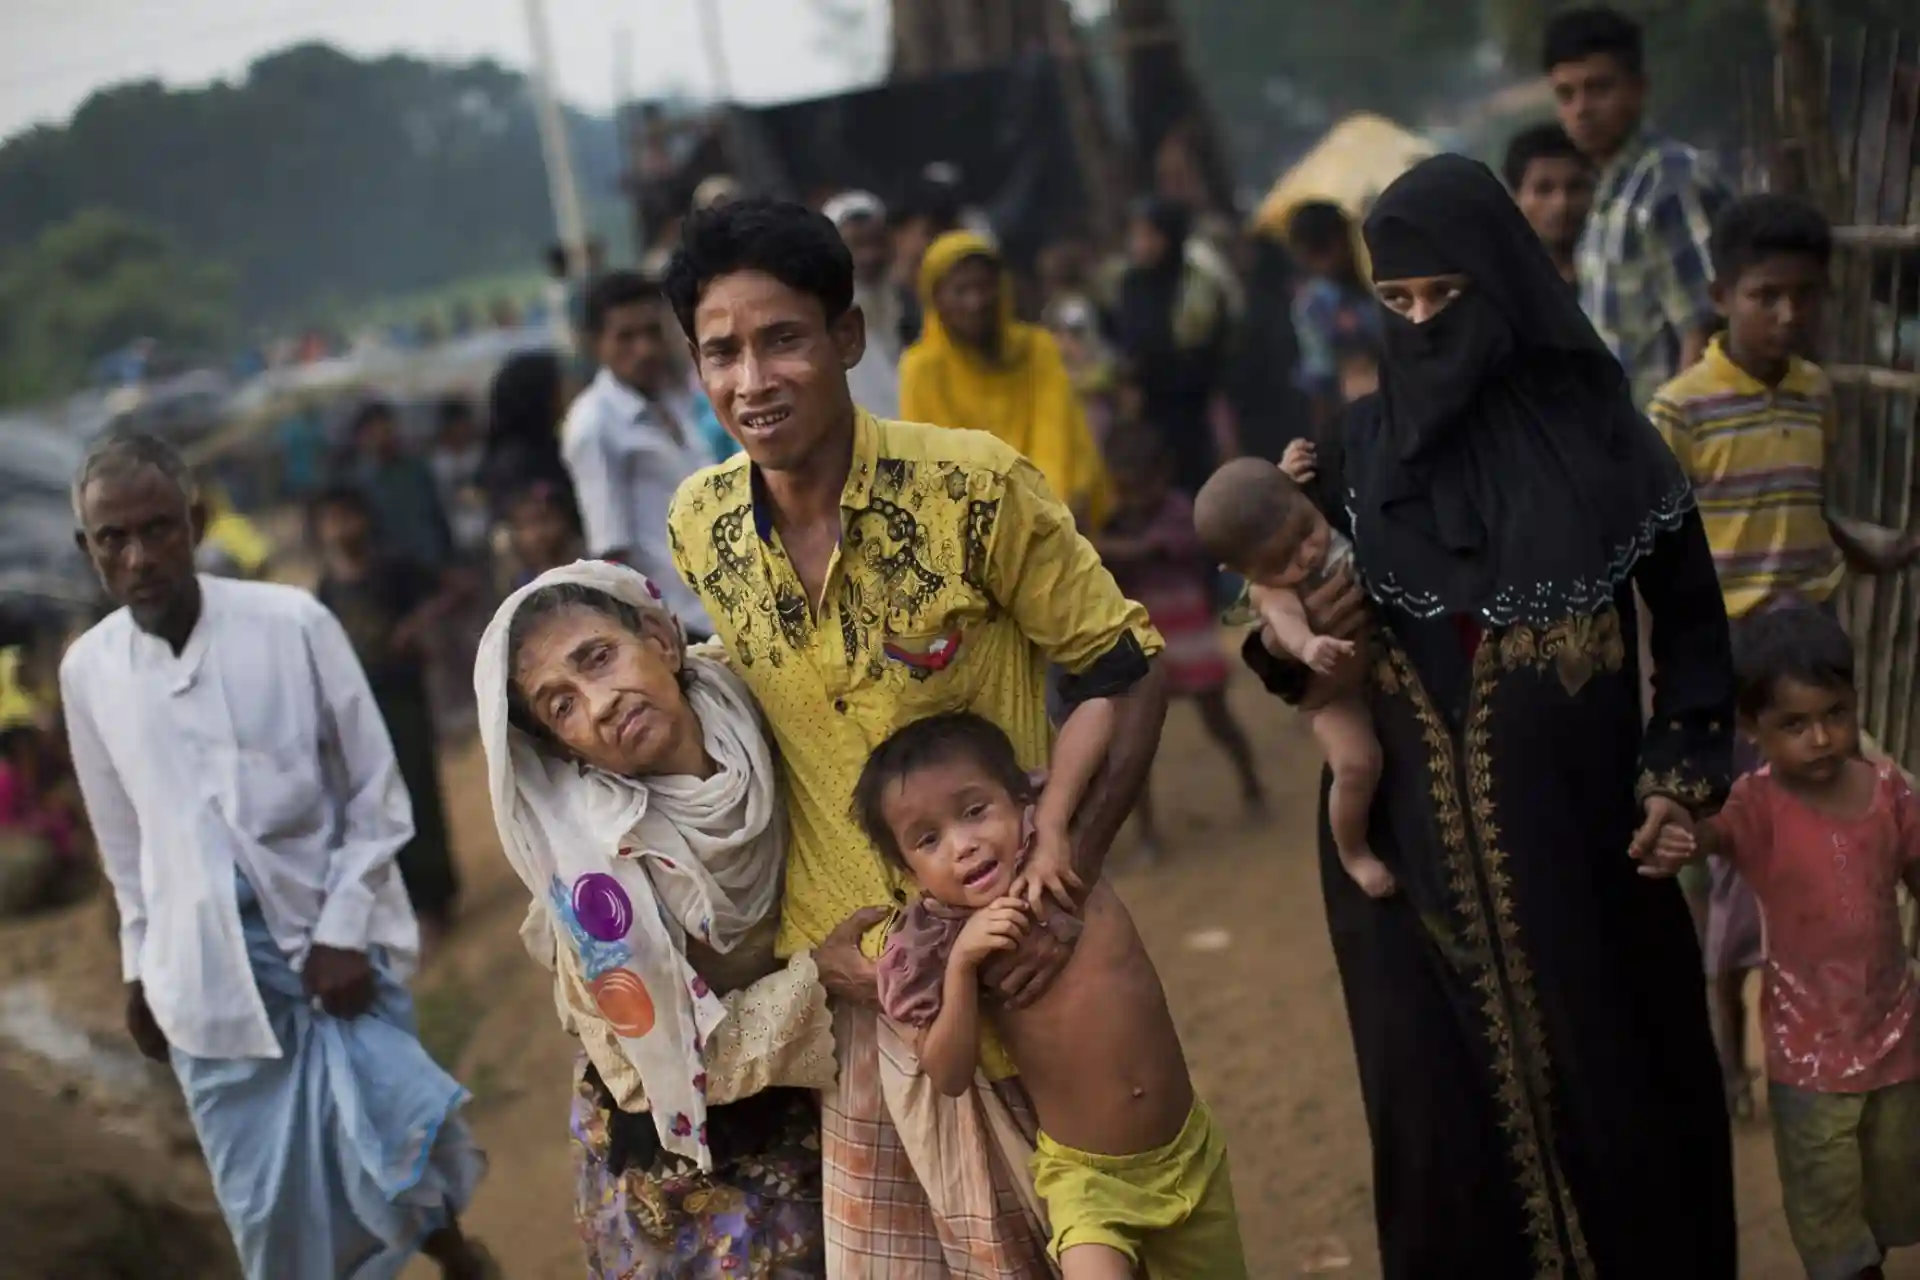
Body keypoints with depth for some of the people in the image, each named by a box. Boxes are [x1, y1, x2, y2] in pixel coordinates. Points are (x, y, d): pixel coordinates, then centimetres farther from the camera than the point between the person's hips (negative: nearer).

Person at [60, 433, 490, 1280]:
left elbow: (377, 798, -5)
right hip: (208, 972, 3)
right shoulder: (87, 670, -1)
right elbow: (124, 837, 12)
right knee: (271, 1209, 5)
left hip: (335, 943, -2)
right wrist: (141, 969, 15)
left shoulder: (294, 625, -11)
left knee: (384, 1154, -7)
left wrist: (343, 932, -10)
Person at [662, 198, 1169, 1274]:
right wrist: (813, 941, 3)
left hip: (1013, 952, -4)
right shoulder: (702, 528, -5)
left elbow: (1127, 676, -10)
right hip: (853, 971, 4)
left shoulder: (975, 486, -18)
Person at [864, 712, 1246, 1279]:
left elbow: (1101, 706, -10)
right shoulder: (943, 945, -11)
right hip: (1085, 1176, -2)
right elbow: (948, 1077, -14)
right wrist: (961, 965, -24)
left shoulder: (1067, 861, -8)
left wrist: (1052, 824, -19)